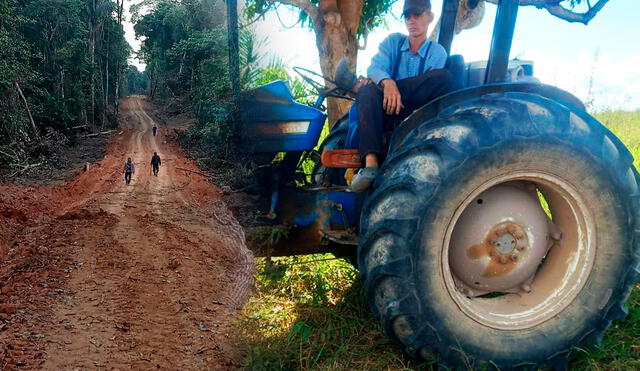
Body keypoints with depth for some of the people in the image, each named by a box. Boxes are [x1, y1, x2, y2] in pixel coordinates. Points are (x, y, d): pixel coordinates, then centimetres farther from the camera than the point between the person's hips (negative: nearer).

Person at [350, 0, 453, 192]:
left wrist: (374, 81, -20)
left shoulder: (437, 52, 5)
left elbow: (430, 88, -11)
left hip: (414, 114, -1)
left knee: (444, 77, -24)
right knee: (369, 90, -33)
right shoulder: (393, 41, 11)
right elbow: (374, 67, -8)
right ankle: (371, 163, -47)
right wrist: (386, 82, -35)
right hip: (385, 111, 1)